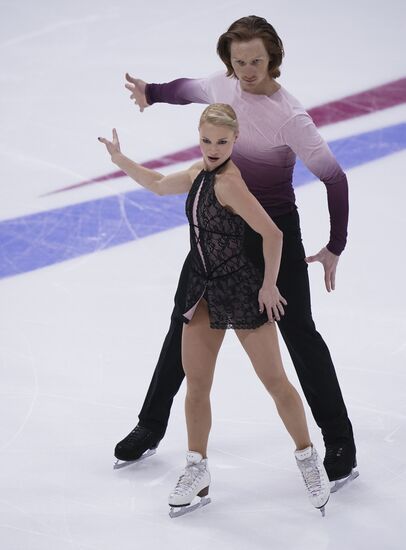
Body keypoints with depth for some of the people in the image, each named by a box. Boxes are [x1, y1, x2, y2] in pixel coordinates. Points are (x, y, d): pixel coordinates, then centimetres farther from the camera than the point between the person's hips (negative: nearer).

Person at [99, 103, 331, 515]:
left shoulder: (229, 182, -22)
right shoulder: (199, 172, 3)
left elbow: (271, 233, -23)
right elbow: (160, 185, 23)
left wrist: (268, 285, -16)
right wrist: (120, 160, 21)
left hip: (241, 289, -8)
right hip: (204, 290, 8)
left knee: (274, 380, 2)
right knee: (196, 383, 10)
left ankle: (308, 459, 19)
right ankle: (197, 470, 22)